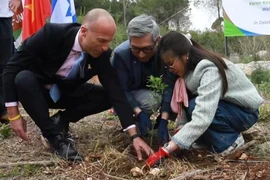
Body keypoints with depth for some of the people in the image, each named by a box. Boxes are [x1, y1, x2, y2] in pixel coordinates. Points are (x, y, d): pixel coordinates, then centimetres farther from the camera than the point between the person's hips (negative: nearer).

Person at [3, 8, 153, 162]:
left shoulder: (102, 54, -21)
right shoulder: (52, 34, -32)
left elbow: (116, 92, -22)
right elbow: (13, 67, -25)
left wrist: (134, 135, -28)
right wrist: (14, 115, -27)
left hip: (66, 92, 3)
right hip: (37, 89, -3)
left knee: (107, 97, -17)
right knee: (24, 79, -36)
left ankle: (60, 120, -1)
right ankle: (55, 136, -22)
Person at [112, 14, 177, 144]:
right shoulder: (121, 53, -29)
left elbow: (170, 86, -27)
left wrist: (164, 120, -36)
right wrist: (139, 113, -39)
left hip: (155, 91, 3)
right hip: (129, 96, -3)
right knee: (150, 101, -34)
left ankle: (159, 118, 2)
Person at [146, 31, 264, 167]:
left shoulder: (210, 70, -33)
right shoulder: (191, 68, -8)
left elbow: (202, 118, -42)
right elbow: (187, 104, -6)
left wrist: (166, 151, -44)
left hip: (245, 111, -8)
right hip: (222, 105, 8)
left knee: (195, 107, -29)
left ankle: (230, 141, -9)